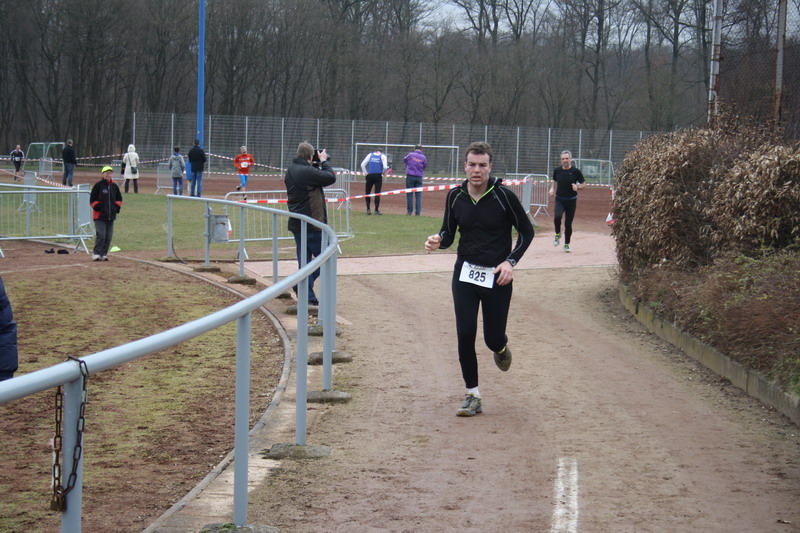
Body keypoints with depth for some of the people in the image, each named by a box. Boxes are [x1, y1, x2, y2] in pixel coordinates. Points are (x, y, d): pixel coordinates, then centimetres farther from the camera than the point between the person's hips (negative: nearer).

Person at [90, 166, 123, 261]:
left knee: (108, 236, 4)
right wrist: (98, 207, -12)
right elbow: (92, 200, -3)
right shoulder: (98, 185, -3)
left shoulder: (114, 186, 12)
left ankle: (103, 254, 11)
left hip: (111, 215, 5)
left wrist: (117, 207, 8)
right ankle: (96, 253, -5)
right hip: (100, 215, -5)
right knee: (101, 235, -13)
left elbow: (119, 199, 22)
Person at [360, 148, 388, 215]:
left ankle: (368, 209, 3)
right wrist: (383, 172, 9)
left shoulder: (370, 155, 12)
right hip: (378, 176, -1)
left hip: (370, 176, 1)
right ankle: (376, 210, 1)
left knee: (367, 192, 10)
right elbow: (385, 167, -8)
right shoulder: (383, 156, 6)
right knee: (377, 193, 2)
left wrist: (365, 172, 9)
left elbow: (362, 164, 3)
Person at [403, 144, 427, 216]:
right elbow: (425, 166, 9)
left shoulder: (410, 155, -4)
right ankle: (418, 211, 1)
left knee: (409, 194, 3)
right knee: (418, 195, 5)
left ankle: (409, 210, 2)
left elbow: (404, 160, 12)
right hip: (419, 177, 2)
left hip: (410, 176, -2)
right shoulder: (423, 157, 1)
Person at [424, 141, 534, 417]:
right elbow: (449, 233, 10)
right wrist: (439, 240, -14)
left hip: (497, 276, -2)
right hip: (464, 273, 2)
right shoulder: (455, 196, 0)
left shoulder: (503, 196, -11)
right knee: (465, 334, -6)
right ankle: (473, 397, 6)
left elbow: (526, 231, -1)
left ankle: (501, 347, 43)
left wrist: (510, 261, -13)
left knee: (493, 338, 3)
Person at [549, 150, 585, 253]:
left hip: (571, 201, -1)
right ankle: (558, 234, 2)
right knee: (557, 216, -26)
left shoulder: (575, 171, -7)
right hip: (559, 199, 1)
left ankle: (567, 244, 20)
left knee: (568, 223, 3)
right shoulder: (557, 170, 1)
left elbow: (583, 184, 1)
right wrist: (552, 189, 0)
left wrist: (578, 187, -20)